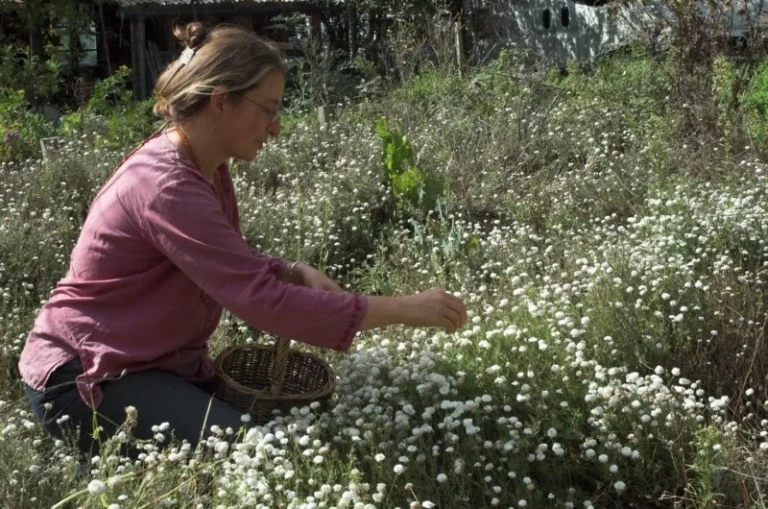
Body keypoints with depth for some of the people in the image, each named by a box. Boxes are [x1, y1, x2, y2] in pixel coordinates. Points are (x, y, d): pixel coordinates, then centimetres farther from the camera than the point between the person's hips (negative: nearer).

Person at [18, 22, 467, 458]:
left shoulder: (207, 169, 3)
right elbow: (265, 302, -32)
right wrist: (405, 310, -28)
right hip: (86, 377, -10)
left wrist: (298, 272, -7)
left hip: (159, 363, 10)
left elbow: (236, 265, 15)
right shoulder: (167, 186, -27)